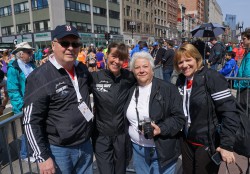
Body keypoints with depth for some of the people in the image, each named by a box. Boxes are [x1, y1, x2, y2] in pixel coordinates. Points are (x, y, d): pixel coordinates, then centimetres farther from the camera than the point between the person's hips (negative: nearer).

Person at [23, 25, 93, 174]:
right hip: (58, 150, -5)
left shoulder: (83, 69, 1)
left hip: (86, 145, 6)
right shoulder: (40, 77, -17)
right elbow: (31, 122, -14)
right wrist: (43, 157, -14)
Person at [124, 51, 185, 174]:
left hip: (162, 151, -4)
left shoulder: (168, 88, -10)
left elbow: (179, 118, -11)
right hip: (137, 149, 4)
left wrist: (161, 129, -24)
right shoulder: (131, 91, 4)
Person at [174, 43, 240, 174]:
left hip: (208, 143, -5)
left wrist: (227, 144, -22)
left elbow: (229, 112, -20)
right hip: (186, 141, 6)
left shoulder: (212, 77, -17)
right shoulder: (181, 80, 1)